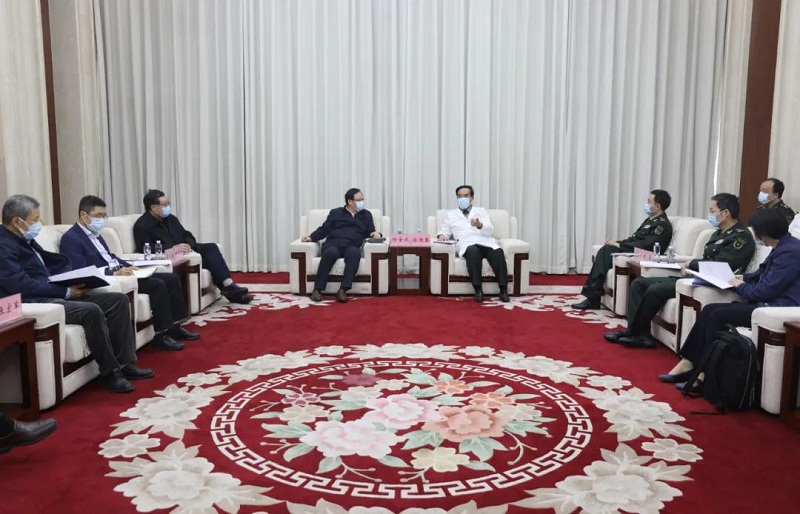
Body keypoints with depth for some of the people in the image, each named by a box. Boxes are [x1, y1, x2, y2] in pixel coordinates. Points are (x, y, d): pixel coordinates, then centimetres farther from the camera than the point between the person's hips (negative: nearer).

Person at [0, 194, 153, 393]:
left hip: (51, 293, 10)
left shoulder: (25, 239, 17)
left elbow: (48, 265, 20)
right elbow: (22, 286, -22)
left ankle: (124, 363, -3)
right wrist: (66, 291, -18)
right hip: (33, 302, -10)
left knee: (119, 299, -1)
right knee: (91, 311, -33)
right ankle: (110, 372, -17)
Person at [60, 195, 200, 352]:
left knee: (171, 278, 1)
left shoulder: (94, 233, 18)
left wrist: (128, 266, 5)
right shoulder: (71, 239, -11)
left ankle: (174, 326, 6)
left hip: (118, 273, 10)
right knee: (157, 284, -25)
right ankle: (160, 335, -15)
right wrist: (114, 273, -26)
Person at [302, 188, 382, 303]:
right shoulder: (335, 212, 20)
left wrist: (376, 233, -4)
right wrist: (311, 237, -3)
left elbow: (370, 232, 20)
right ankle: (317, 289, -35)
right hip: (333, 244, 0)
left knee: (355, 253, -38)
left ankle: (343, 290, -45)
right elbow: (323, 230, 15)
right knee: (331, 252, -38)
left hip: (351, 246, 1)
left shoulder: (366, 215, 24)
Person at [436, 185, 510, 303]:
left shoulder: (481, 211, 21)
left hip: (485, 241, 1)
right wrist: (442, 235, -5)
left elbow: (490, 229, 5)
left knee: (498, 252, -34)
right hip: (466, 244, -1)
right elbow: (444, 231, 21)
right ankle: (478, 289, -35)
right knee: (473, 251, -39)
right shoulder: (451, 214, 25)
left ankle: (503, 290, -34)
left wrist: (480, 225, -19)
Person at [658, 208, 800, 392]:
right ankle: (688, 364, -4)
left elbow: (766, 290, -20)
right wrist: (743, 278, 12)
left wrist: (741, 287, -3)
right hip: (769, 302, 10)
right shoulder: (783, 247, 14)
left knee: (718, 314, -17)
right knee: (710, 310, -2)